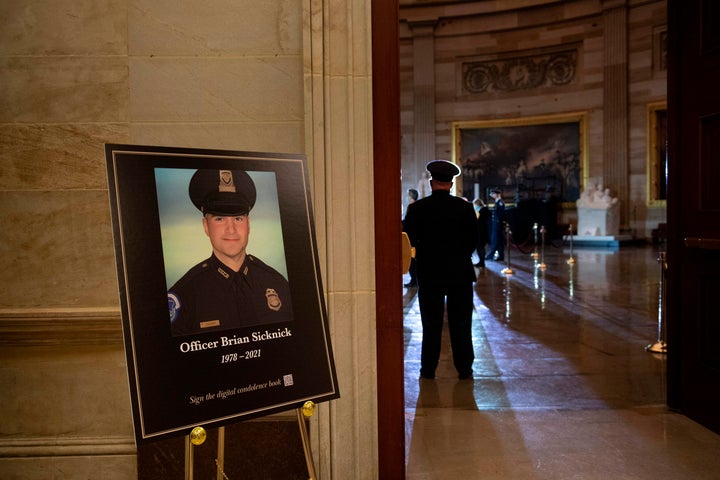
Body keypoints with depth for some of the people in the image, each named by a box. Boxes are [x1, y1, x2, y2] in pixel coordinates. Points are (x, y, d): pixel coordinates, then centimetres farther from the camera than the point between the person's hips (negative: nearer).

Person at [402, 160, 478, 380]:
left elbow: (409, 240, -1)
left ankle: (428, 369, 14)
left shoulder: (417, 208, -5)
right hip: (460, 273, 0)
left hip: (429, 273, 0)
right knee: (461, 324, 8)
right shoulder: (465, 207, -3)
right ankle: (464, 368, 14)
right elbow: (474, 240, 3)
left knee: (431, 324, 8)